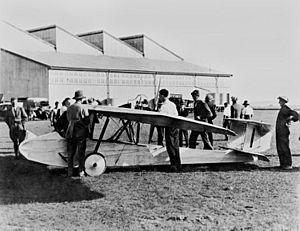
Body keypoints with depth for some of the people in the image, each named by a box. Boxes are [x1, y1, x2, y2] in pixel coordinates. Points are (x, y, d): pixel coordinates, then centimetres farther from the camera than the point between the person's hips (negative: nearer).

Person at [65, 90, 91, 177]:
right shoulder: (83, 108, -7)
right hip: (81, 132, -4)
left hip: (71, 132, 4)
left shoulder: (69, 108, 7)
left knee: (70, 153, 10)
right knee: (81, 153, 4)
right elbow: (87, 121, -7)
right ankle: (81, 171, 7)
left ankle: (70, 172, 13)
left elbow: (69, 120, 10)